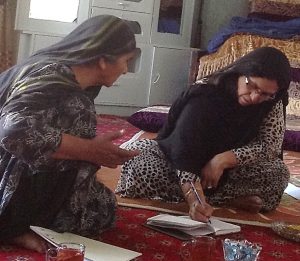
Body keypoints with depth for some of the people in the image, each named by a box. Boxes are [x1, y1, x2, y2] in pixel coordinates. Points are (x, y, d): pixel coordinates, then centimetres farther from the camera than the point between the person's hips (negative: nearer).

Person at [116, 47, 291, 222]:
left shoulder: (272, 104, -14)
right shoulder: (204, 94, -27)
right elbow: (184, 153, -36)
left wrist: (224, 159, -31)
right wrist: (194, 198, -52)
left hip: (228, 173, 2)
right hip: (176, 160, -1)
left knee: (279, 172, -25)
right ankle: (228, 200, -25)